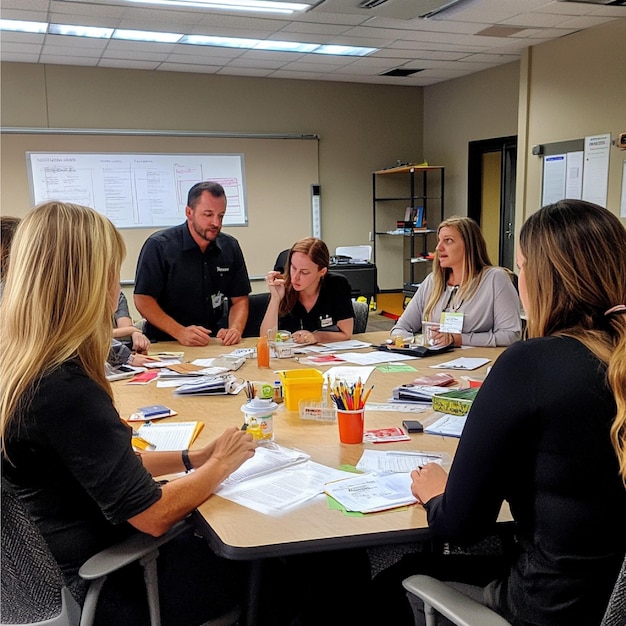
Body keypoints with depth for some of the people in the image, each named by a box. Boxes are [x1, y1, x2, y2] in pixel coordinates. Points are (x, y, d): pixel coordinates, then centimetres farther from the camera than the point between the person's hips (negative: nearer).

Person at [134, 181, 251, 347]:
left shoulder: (230, 247, 6)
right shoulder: (159, 246, -7)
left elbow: (239, 299, 9)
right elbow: (143, 300, -9)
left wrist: (235, 330, -12)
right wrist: (180, 332, -22)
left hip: (215, 343, 4)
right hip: (164, 344, -4)